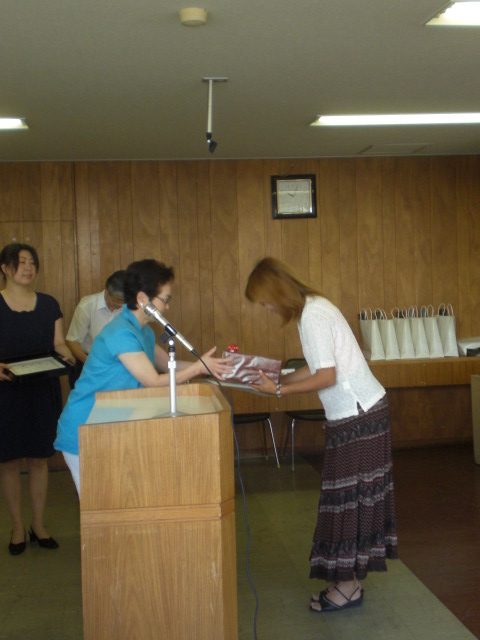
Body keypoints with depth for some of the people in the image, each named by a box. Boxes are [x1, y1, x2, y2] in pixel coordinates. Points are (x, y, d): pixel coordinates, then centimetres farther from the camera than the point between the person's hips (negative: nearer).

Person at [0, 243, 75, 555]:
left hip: (43, 390, 2)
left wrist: (69, 359, -14)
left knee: (39, 458, 9)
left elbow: (59, 344, 7)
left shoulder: (48, 304, 6)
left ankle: (38, 525, 22)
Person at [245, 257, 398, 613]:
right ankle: (348, 580, 22)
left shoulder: (313, 316, -18)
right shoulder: (314, 307, 12)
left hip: (357, 415, -10)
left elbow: (326, 377, -21)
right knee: (356, 496, 13)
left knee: (348, 497, -1)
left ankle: (347, 587, 10)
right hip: (362, 410, 10)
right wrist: (279, 380, 11)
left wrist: (280, 391, -15)